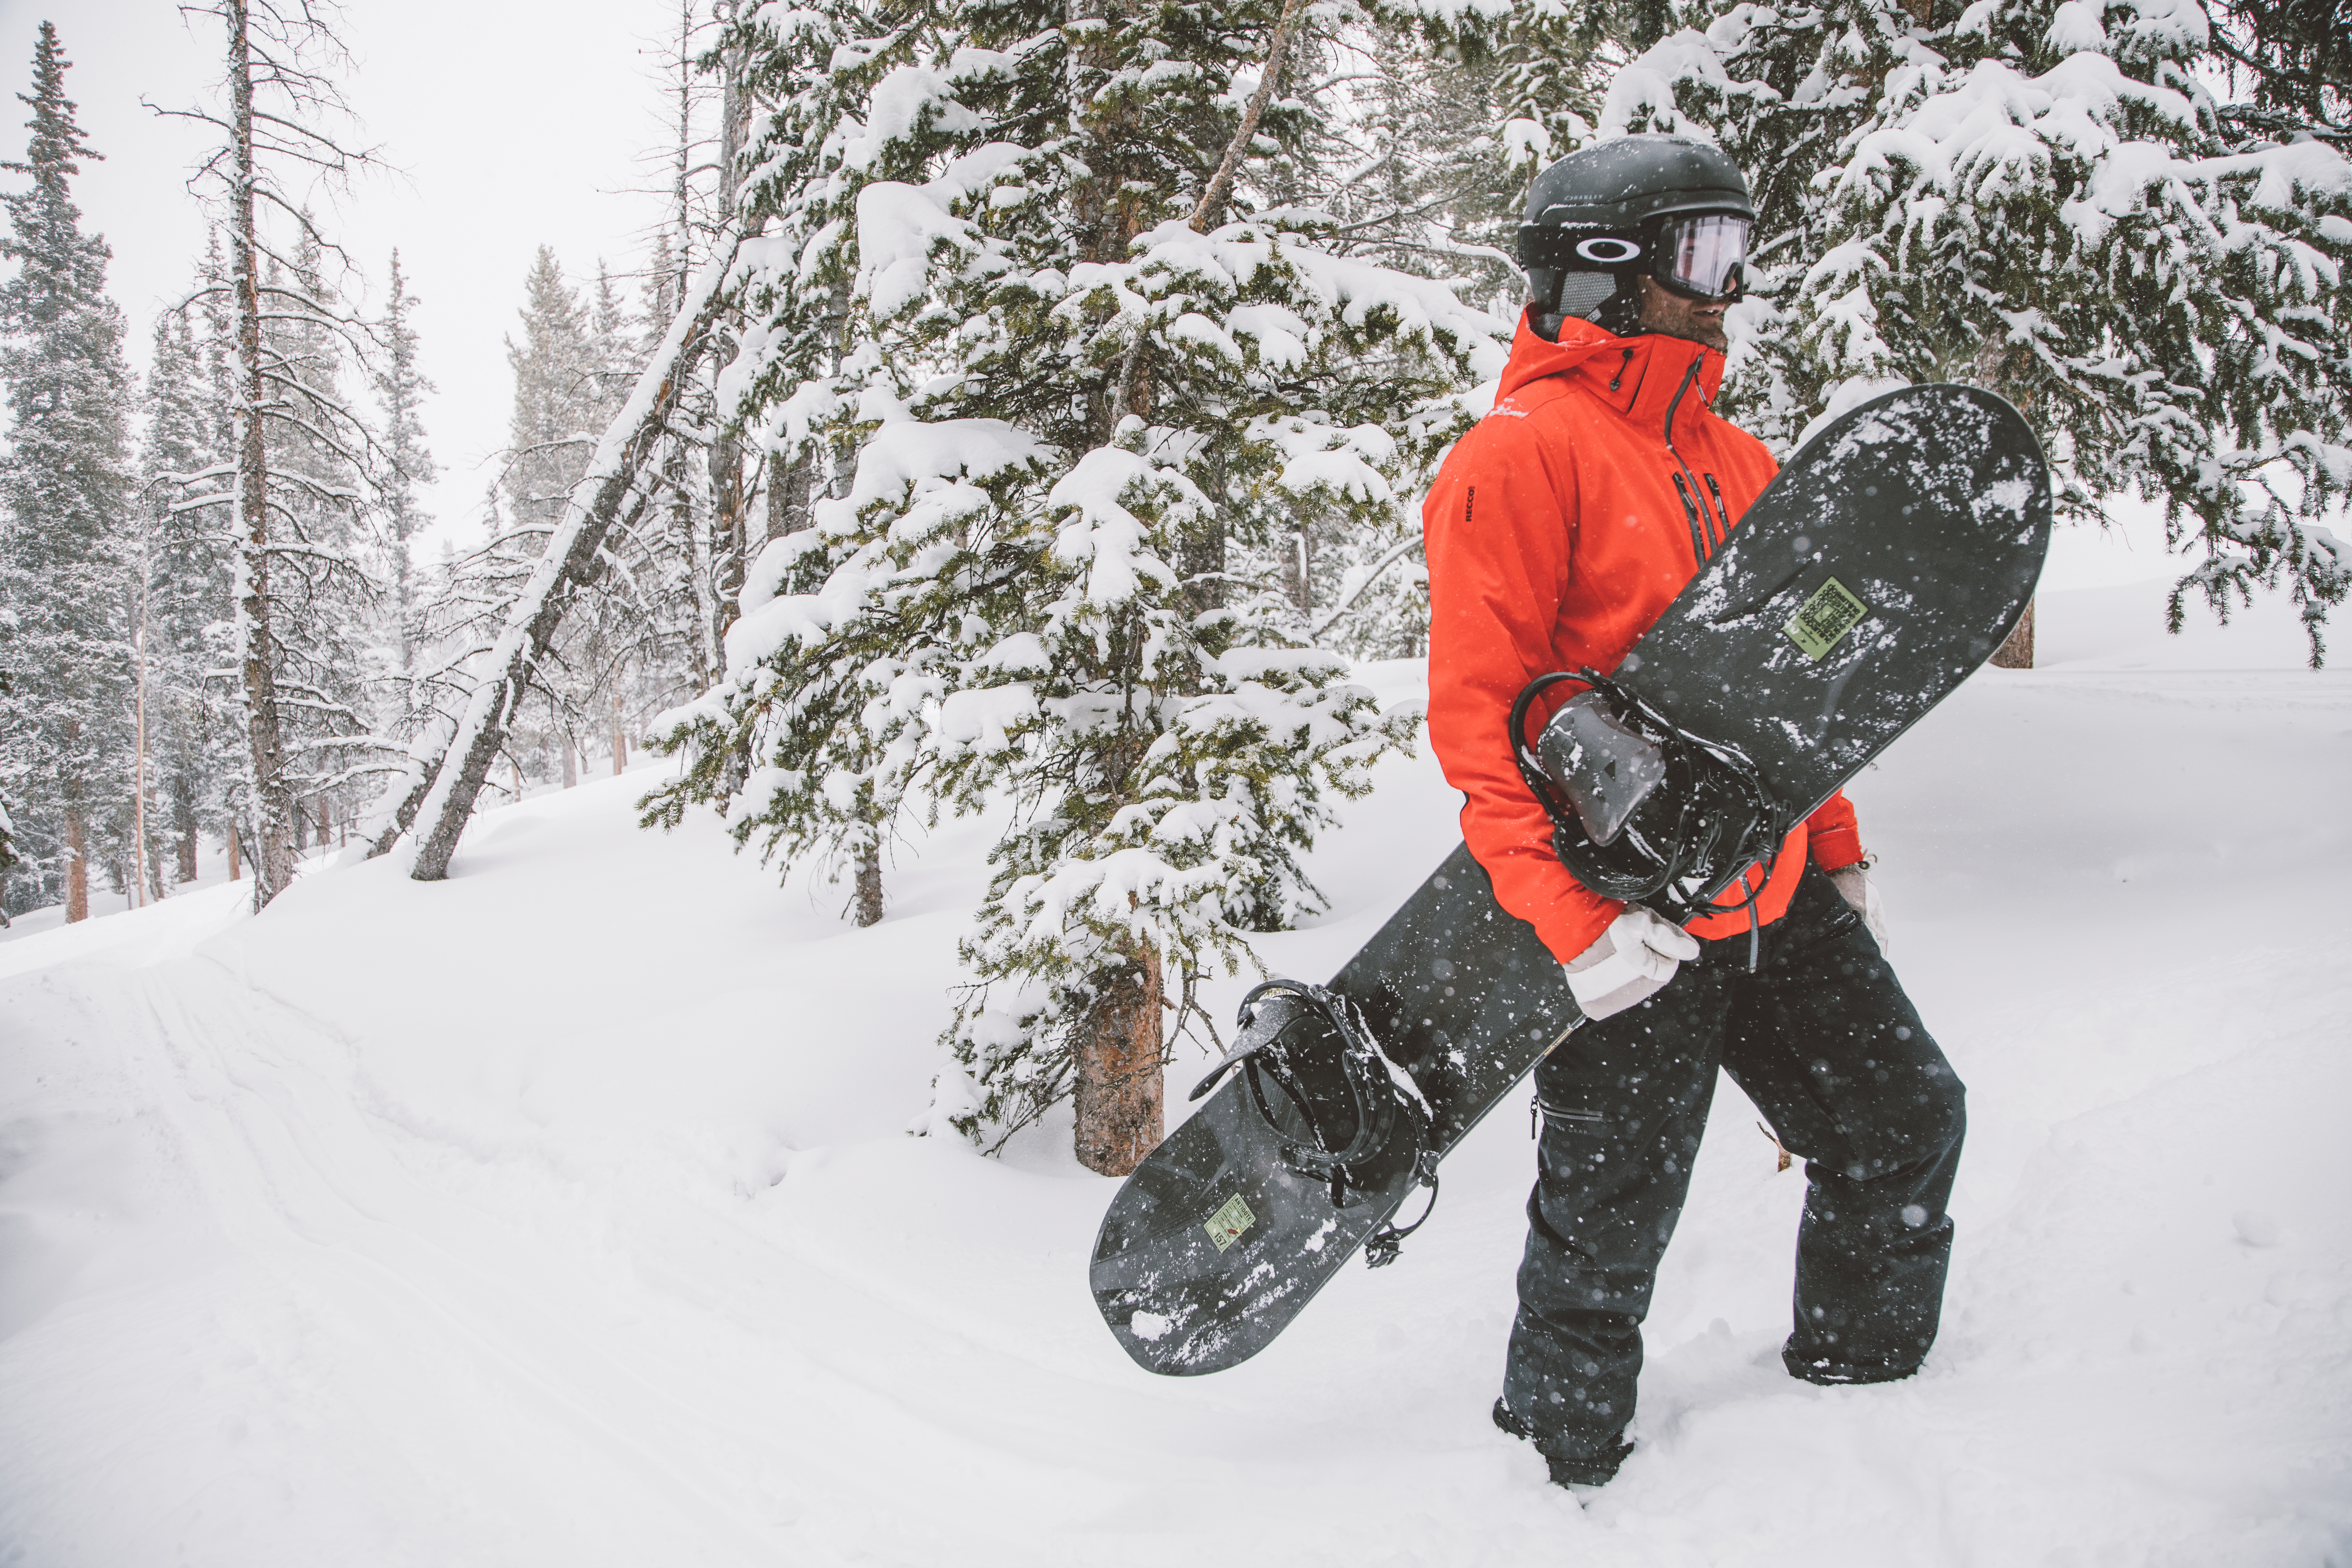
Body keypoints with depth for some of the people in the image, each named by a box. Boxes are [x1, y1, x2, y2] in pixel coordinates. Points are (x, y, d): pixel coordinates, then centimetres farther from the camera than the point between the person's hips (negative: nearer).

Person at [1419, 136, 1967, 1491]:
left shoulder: (1736, 458, 14)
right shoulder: (1524, 455, -13)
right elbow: (1478, 717, -19)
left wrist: (1836, 853, 20)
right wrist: (1573, 920, -24)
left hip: (1777, 897, 8)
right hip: (1631, 929, -8)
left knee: (1907, 1123, 16)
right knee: (1608, 1227, 5)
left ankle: (1863, 1380, 40)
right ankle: (1565, 1460, 30)